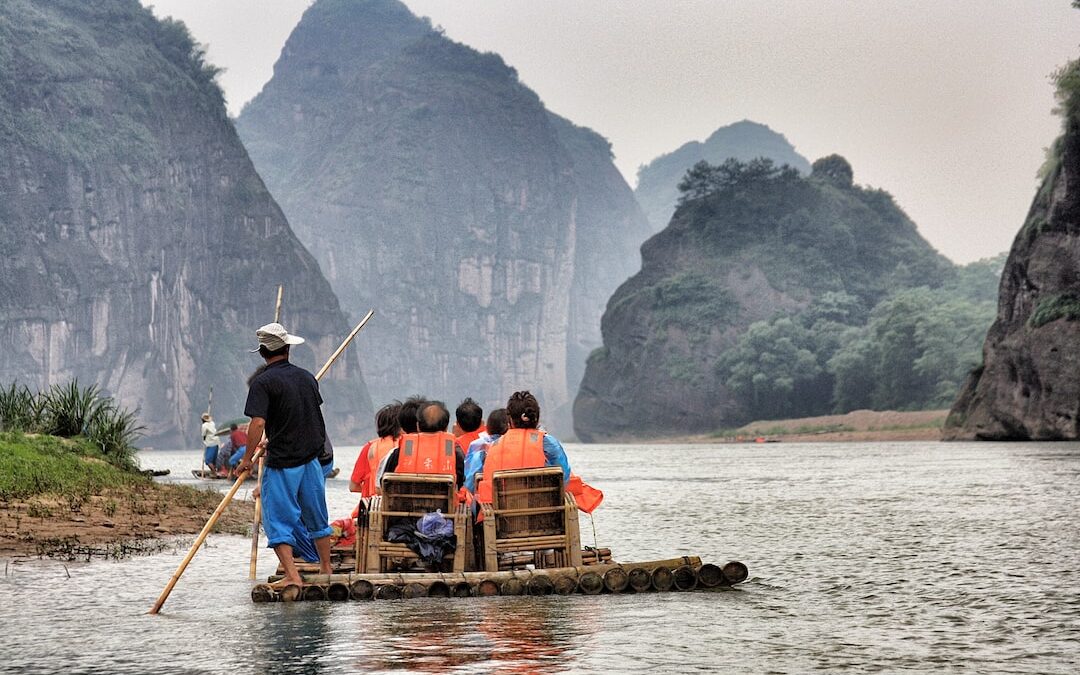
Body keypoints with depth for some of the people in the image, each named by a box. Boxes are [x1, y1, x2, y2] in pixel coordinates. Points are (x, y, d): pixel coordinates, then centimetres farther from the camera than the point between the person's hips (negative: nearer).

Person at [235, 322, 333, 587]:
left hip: (282, 463, -6)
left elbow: (258, 423, -22)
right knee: (317, 516, 18)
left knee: (278, 520, 0)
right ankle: (326, 569, 30)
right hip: (311, 457, 6)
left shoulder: (263, 382, -12)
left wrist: (247, 459, -11)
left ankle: (292, 576, -8)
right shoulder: (307, 377, 8)